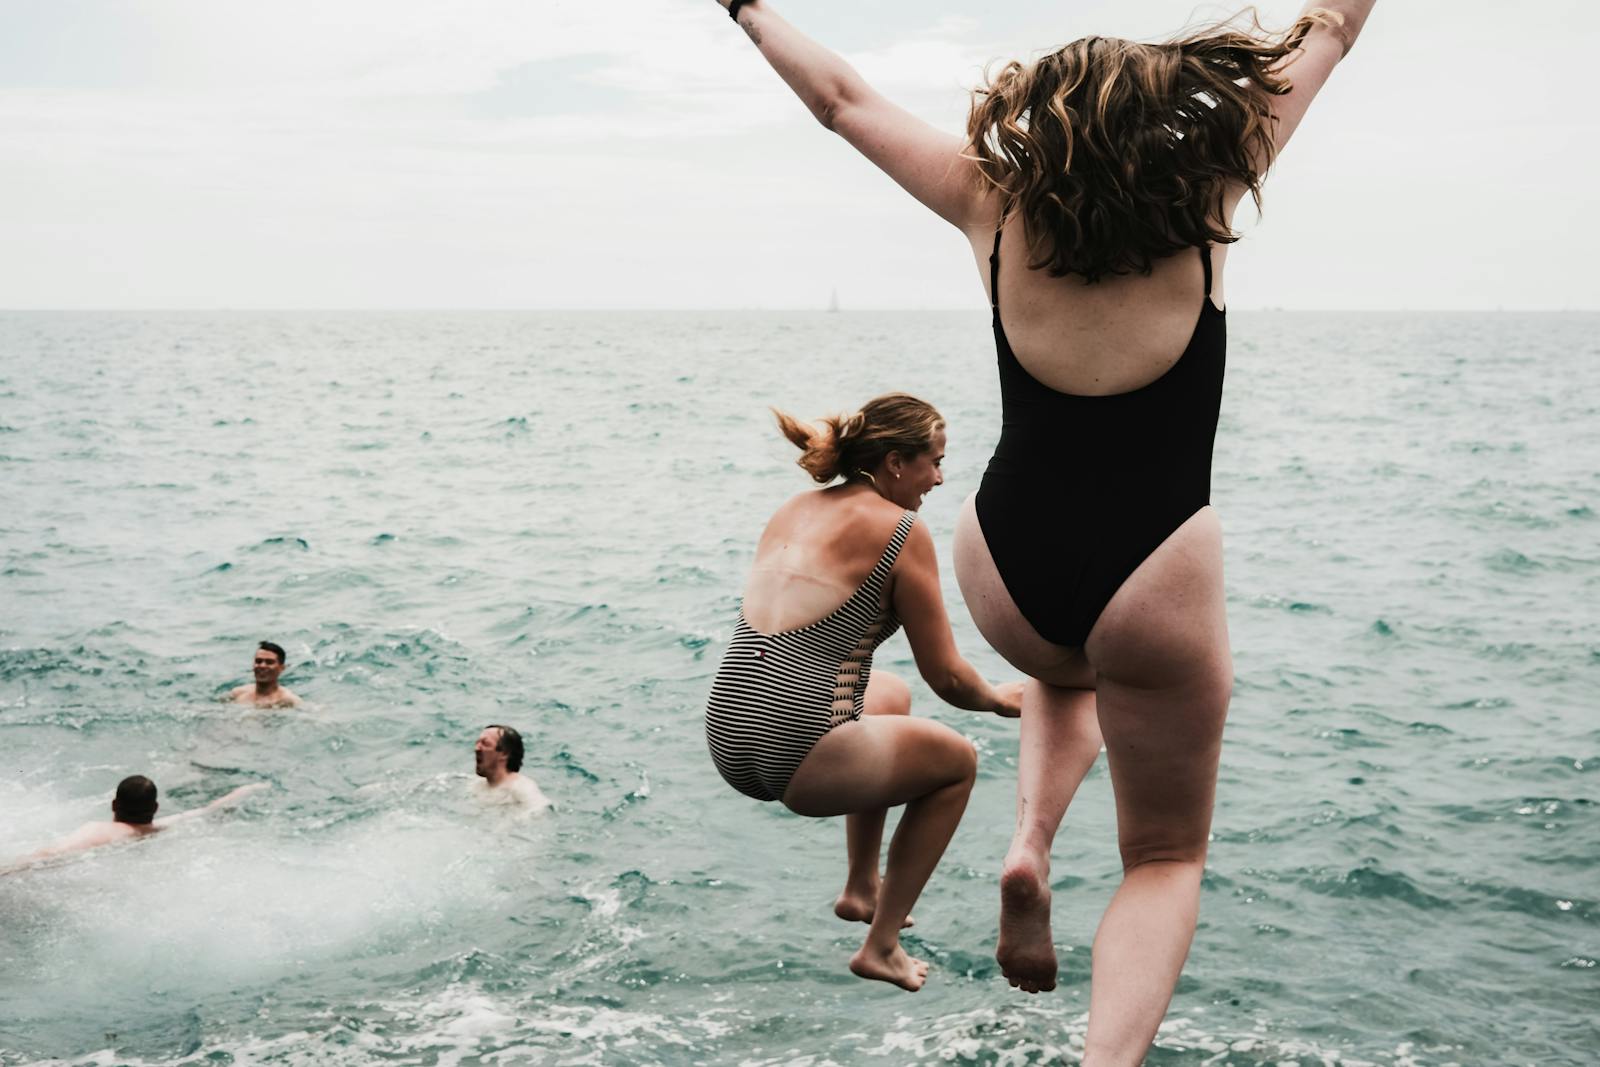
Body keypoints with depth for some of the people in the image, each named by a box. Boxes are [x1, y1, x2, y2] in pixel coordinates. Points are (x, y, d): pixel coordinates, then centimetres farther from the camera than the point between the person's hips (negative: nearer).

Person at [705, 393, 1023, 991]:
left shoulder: (795, 512, 16)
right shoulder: (902, 530, -4)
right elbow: (946, 679, -2)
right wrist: (999, 699, 20)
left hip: (727, 739, 8)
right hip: (798, 753, -8)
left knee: (889, 697, 35)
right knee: (958, 761, 20)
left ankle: (861, 889, 40)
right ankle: (881, 946, 19)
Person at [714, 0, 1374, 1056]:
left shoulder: (997, 206, -3)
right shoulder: (1206, 203, -7)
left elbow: (843, 97, 8)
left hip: (1008, 567, 3)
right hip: (1156, 585, -3)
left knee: (1067, 673, 40)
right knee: (1165, 857, 13)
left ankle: (1030, 842, 13)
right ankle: (1110, 1053, -13)